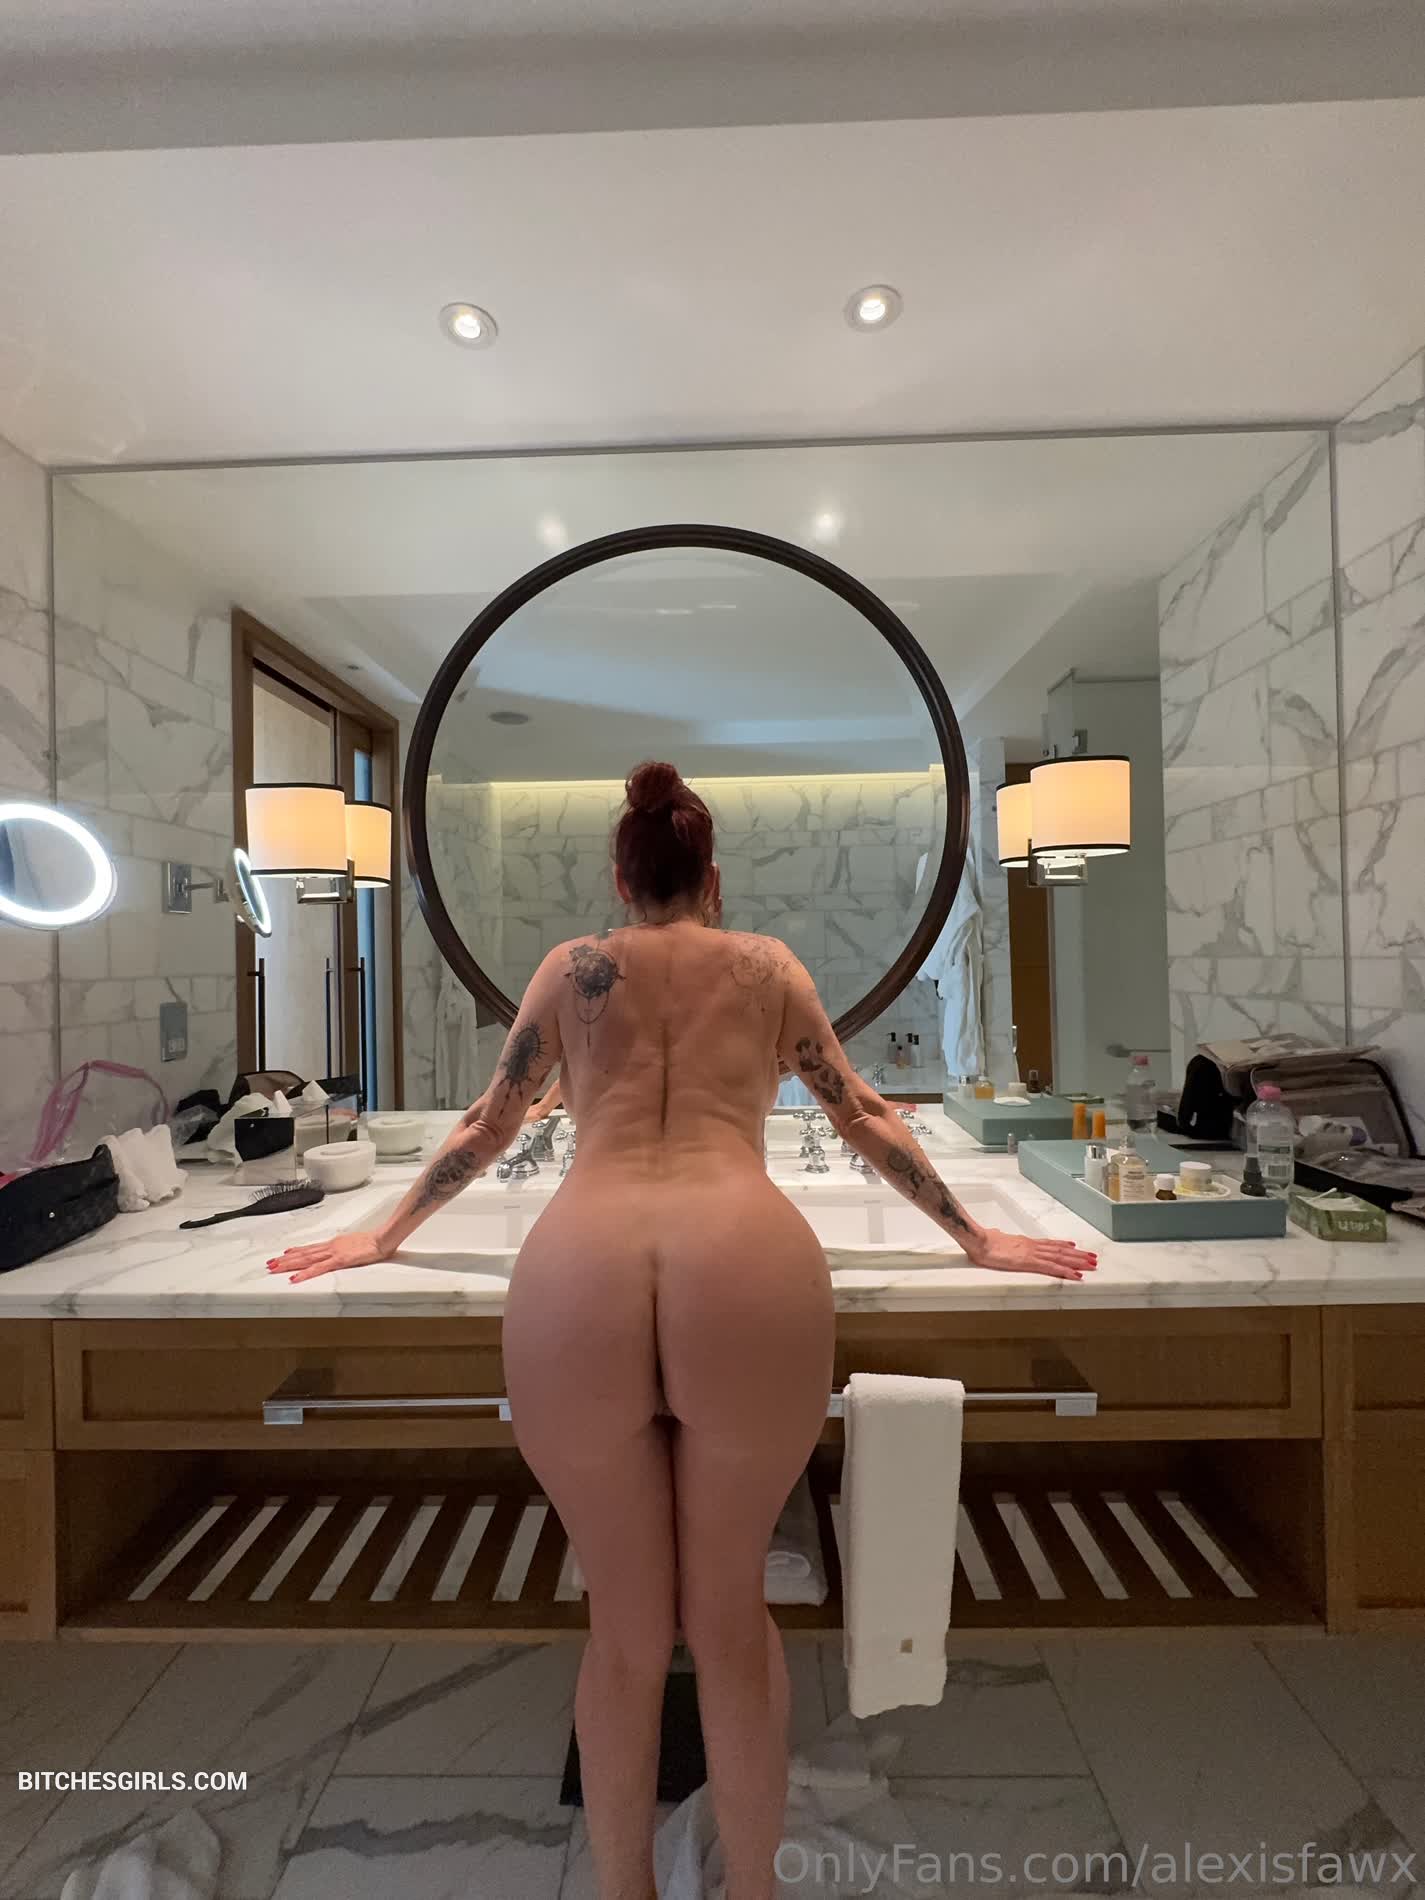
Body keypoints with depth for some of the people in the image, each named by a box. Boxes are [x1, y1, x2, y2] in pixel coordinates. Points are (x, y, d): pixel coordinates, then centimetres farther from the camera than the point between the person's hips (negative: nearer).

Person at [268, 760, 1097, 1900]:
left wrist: (385, 1237, 45)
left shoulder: (570, 967, 23)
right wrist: (975, 1239, 38)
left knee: (625, 1628, 22)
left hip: (578, 1273, 1)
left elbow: (487, 1129, 29)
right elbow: (865, 1119, 26)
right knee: (731, 1610, 23)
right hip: (751, 1267, 0)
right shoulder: (769, 963, 23)